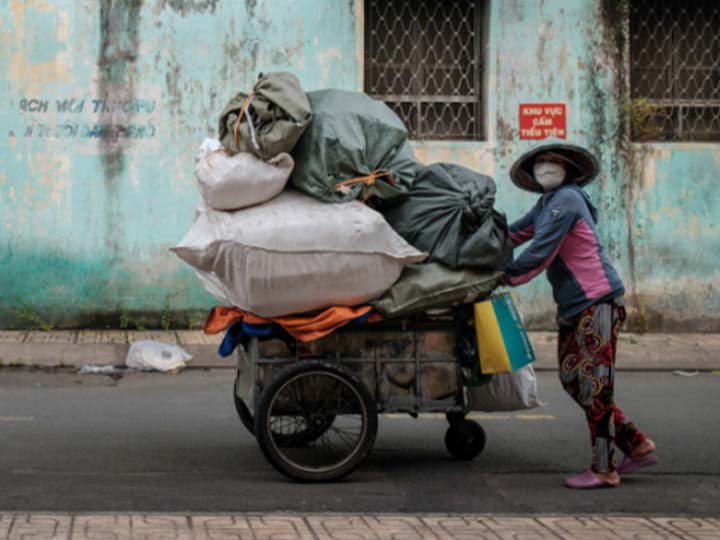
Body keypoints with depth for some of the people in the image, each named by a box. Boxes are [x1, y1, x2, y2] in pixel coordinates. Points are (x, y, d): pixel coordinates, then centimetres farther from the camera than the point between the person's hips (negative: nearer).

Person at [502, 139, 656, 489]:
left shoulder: (566, 201, -12)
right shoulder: (546, 205, 18)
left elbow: (539, 254, -17)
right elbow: (514, 234, 24)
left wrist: (504, 276, -7)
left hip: (597, 302, -10)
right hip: (573, 307, 10)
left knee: (594, 385, -7)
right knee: (572, 379, 9)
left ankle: (604, 470, -1)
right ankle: (636, 446, 16)